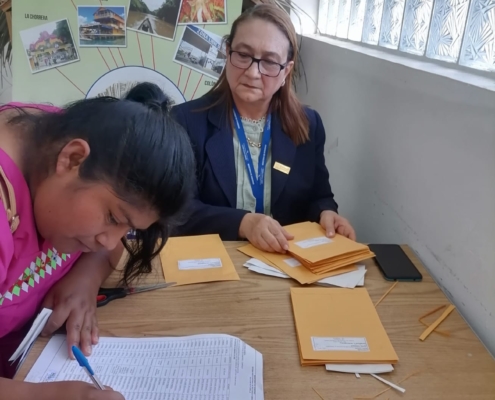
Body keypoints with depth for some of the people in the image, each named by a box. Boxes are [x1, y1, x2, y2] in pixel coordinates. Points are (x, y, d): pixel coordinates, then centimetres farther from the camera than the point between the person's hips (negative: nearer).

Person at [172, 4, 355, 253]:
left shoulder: (308, 126, 4)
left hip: (286, 260, 3)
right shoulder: (187, 120, -5)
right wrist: (242, 223, -24)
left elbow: (318, 197, 10)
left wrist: (326, 213, -12)